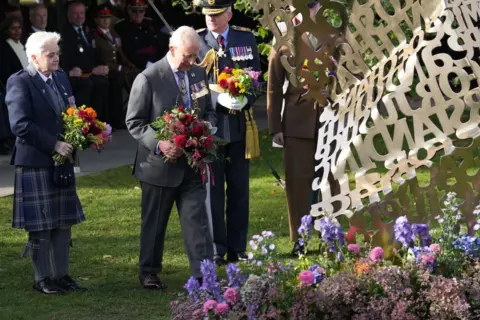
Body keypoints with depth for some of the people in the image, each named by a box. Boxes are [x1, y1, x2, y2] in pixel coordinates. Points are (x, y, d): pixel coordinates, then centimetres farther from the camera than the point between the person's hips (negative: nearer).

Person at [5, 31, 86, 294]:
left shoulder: (60, 78, 11)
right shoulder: (19, 83, -12)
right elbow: (20, 124, -20)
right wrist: (54, 145, -20)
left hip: (61, 162, 7)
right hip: (35, 163, -7)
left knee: (64, 223, 10)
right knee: (40, 226, 0)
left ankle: (61, 275, 19)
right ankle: (42, 279, 10)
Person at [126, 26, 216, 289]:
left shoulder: (199, 74, 6)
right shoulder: (148, 79, -11)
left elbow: (209, 111, 18)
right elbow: (134, 122, -9)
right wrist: (159, 144, -22)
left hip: (192, 164, 4)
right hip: (160, 164, -4)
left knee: (197, 221, -1)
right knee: (154, 223, 10)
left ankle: (203, 275, -1)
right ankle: (149, 273, 25)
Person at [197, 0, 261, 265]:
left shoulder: (246, 39, 7)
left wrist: (244, 100, -11)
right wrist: (220, 100, -16)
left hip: (238, 123, 3)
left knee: (239, 188, 8)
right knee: (212, 188, 0)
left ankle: (238, 248, 15)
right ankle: (216, 250, 5)